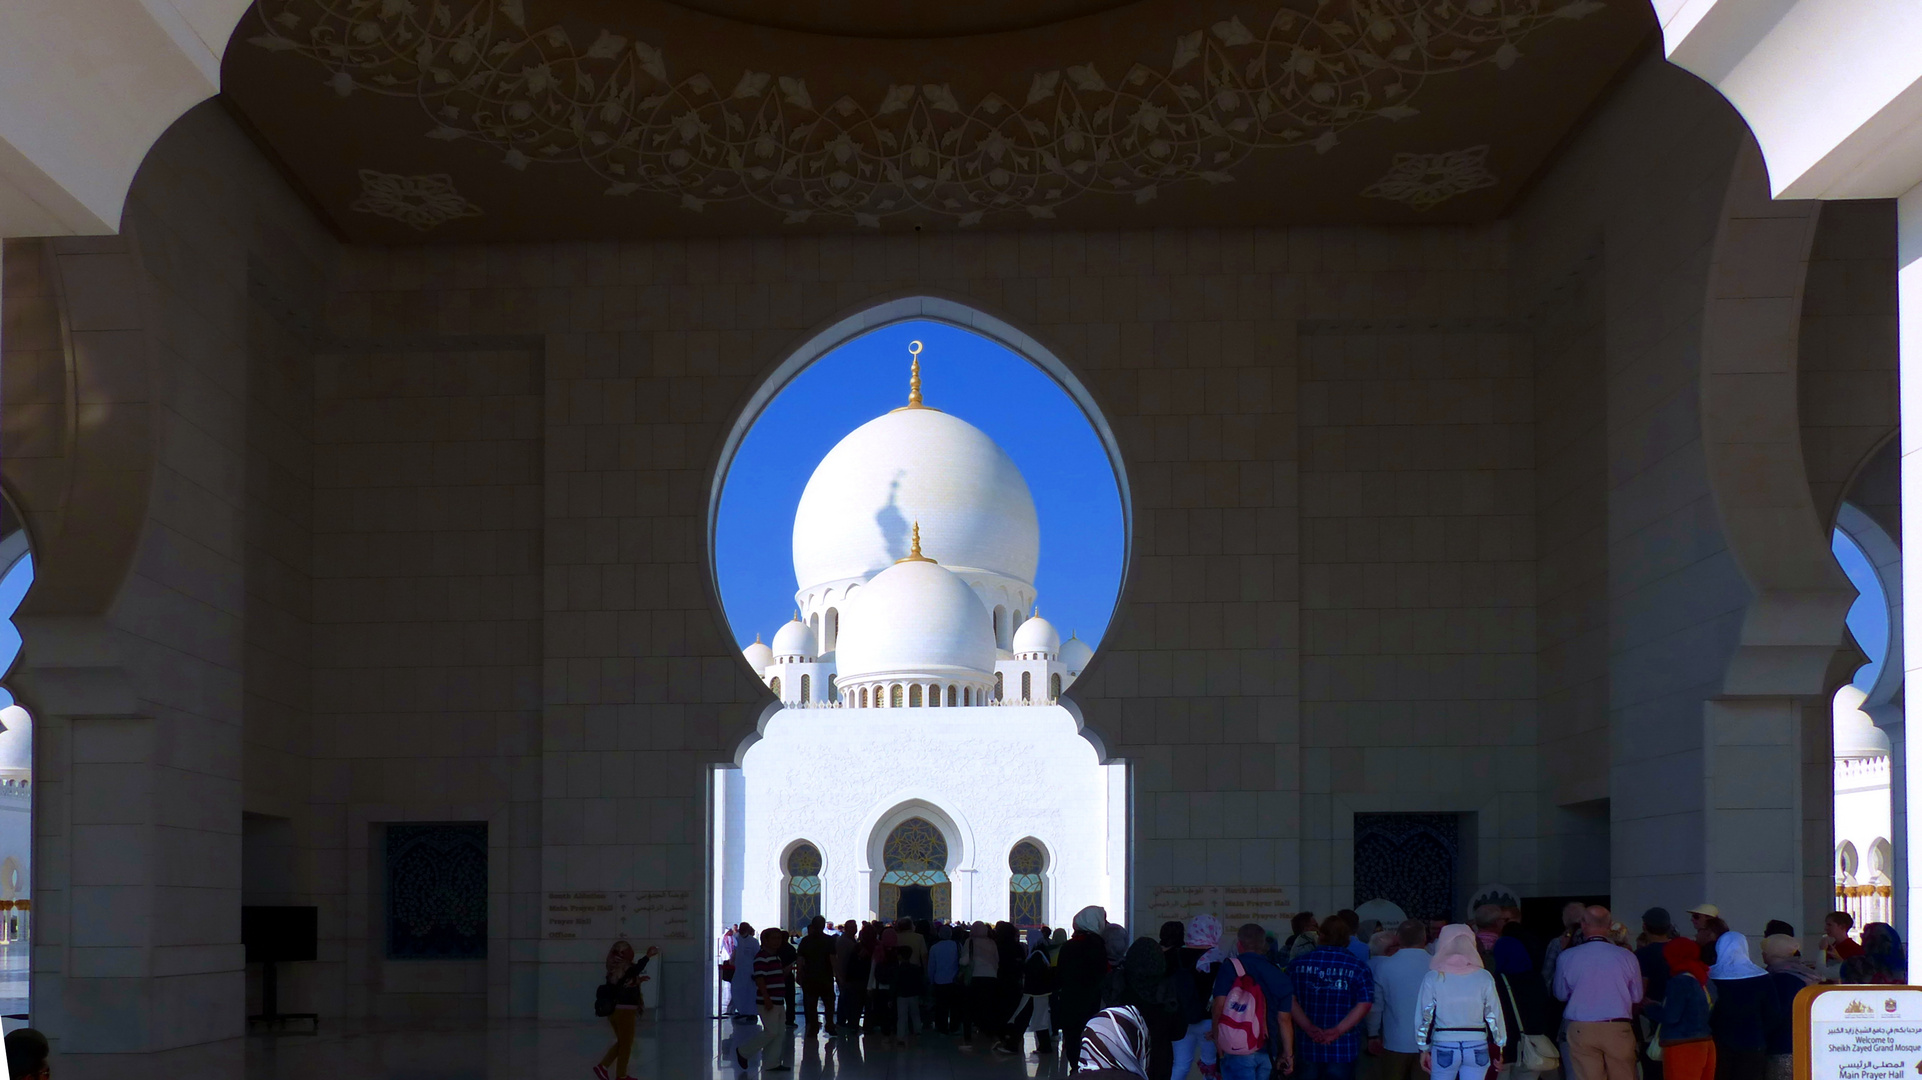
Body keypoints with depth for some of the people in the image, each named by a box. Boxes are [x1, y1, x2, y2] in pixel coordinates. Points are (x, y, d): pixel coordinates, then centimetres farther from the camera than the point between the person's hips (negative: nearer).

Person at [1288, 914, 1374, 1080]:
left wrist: (1309, 1028, -12)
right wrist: (1337, 1031, -15)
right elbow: (1364, 1004, -12)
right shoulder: (1357, 967, -3)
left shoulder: (1298, 964, 1)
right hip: (1343, 1047, -1)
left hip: (1307, 1046, 1)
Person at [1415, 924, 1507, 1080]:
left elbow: (1424, 1017, -3)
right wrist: (1498, 1050, 12)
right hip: (1477, 1046, 1)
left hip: (1444, 1047, -1)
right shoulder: (1484, 978, -3)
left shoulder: (1433, 978, -6)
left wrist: (1424, 1049, 8)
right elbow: (1494, 1016, 2)